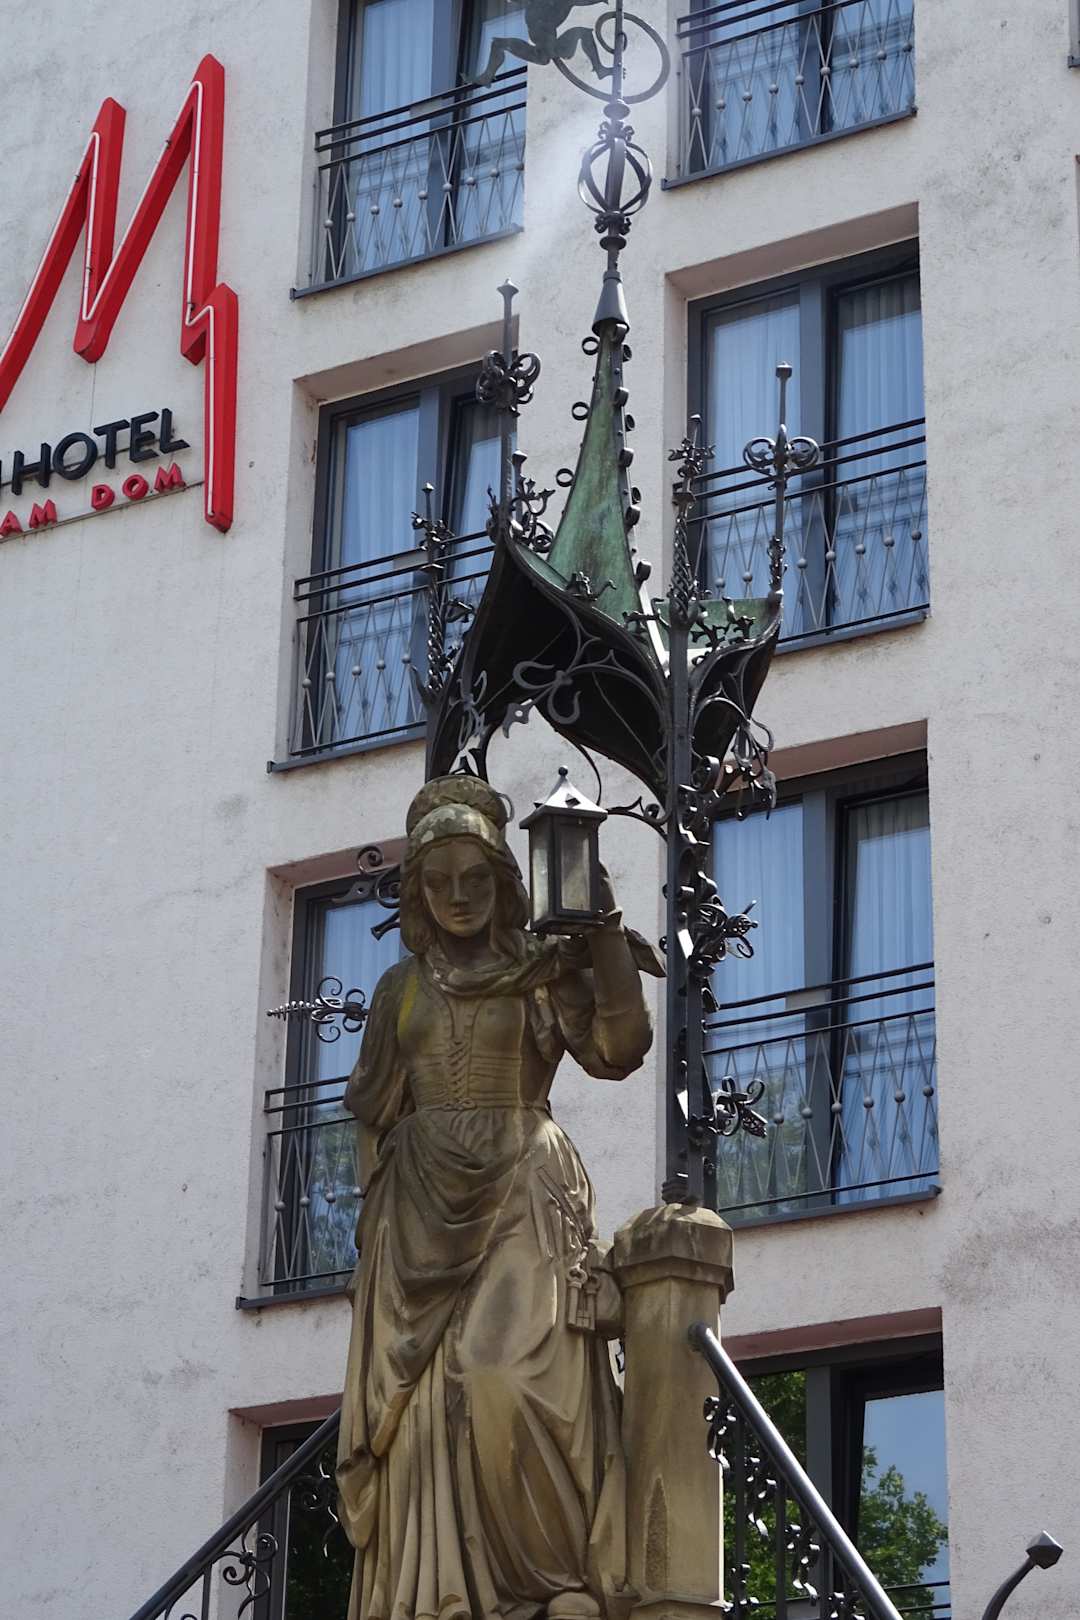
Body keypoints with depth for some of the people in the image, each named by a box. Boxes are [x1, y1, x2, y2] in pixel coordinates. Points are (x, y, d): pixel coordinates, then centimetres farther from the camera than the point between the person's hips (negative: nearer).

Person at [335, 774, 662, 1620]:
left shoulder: (543, 971, 7)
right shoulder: (402, 986, 17)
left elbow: (619, 1049, -8)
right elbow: (370, 1106, 18)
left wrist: (606, 928, -14)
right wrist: (373, 1222, 9)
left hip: (520, 1200, -3)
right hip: (421, 1213, 3)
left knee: (509, 1378, -21)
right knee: (423, 1404, -7)